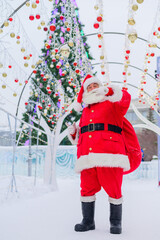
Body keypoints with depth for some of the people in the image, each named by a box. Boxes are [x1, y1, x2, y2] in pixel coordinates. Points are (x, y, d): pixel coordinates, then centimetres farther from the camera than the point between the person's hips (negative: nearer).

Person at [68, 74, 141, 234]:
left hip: (109, 154, -4)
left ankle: (116, 222, 12)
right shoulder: (85, 112, 28)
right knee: (87, 189, 2)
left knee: (113, 189, -2)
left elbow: (124, 98, -10)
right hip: (88, 156, 5)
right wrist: (73, 132, 11)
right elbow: (80, 137, 31)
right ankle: (88, 221, 14)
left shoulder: (112, 105, 14)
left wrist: (107, 91, -18)